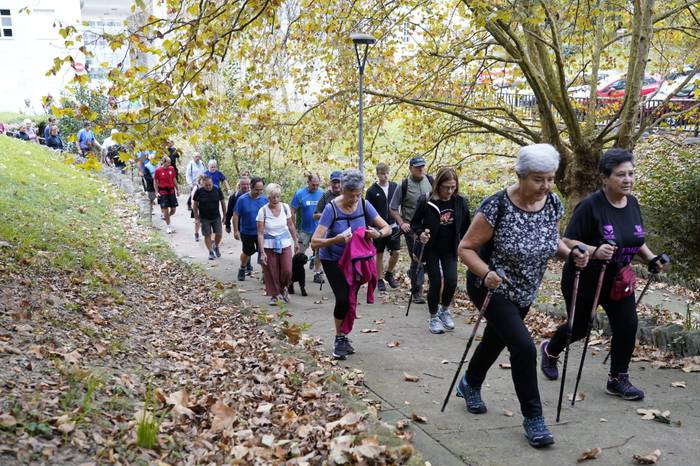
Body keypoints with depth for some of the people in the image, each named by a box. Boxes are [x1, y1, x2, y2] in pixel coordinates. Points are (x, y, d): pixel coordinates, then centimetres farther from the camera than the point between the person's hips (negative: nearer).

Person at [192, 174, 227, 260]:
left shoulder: (217, 190, -8)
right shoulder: (199, 192, -11)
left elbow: (222, 202, 3)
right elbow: (195, 205, -1)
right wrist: (196, 217, -3)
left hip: (216, 217, 1)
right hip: (204, 218, -1)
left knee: (219, 234, -1)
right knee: (207, 235, 2)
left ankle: (216, 247, 28)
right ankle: (211, 252, 15)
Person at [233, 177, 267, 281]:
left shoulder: (264, 199, -7)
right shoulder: (242, 199, -14)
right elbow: (236, 215, -8)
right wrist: (236, 231, -8)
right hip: (247, 232, -1)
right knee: (247, 252, 16)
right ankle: (242, 269, 41)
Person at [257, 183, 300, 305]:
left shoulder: (285, 207, -4)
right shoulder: (263, 211, -12)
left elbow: (291, 225, 10)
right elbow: (260, 233, -11)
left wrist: (296, 241, 13)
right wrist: (262, 252, -16)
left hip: (285, 244, 2)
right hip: (269, 246, -2)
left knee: (287, 270, -5)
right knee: (271, 273, 2)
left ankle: (283, 288, 25)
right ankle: (274, 295, 23)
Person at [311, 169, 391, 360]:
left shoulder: (364, 205, -14)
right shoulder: (331, 208, -25)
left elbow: (387, 228, -9)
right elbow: (315, 242, -29)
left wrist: (378, 233, -32)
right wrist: (336, 240, -47)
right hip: (333, 260, -4)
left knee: (352, 299, 6)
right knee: (343, 298, -17)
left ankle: (343, 337, 27)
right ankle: (339, 339, 4)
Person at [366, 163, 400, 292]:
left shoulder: (395, 187, 3)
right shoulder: (372, 191, -6)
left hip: (393, 226, 2)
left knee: (395, 252, 0)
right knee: (379, 254, 6)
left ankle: (389, 274, 24)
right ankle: (380, 280, 17)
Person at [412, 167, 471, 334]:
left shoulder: (460, 202, -5)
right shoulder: (426, 201, -14)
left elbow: (465, 227, 6)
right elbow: (415, 223, -4)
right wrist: (421, 233, -23)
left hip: (450, 249, 2)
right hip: (431, 248, -2)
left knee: (451, 280, -10)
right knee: (435, 282, -3)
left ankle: (445, 309, 20)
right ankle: (433, 317, 18)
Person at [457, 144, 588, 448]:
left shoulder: (553, 204, -9)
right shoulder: (497, 207, -27)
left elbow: (552, 239, 9)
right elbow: (466, 248, -20)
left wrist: (571, 254, -11)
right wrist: (486, 273, -36)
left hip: (524, 292, 7)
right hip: (492, 288, -6)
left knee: (495, 341, 23)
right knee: (524, 347, -18)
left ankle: (470, 385, 50)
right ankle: (532, 418, 1)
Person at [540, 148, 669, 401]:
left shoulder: (633, 203, 0)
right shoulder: (591, 205, -21)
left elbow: (636, 240, 15)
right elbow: (568, 242, -21)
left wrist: (651, 259, -2)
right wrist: (595, 251, -37)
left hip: (618, 280, 6)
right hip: (584, 280, -5)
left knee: (627, 326, -4)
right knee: (578, 327, 10)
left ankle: (618, 380, 14)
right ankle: (550, 350, 42)